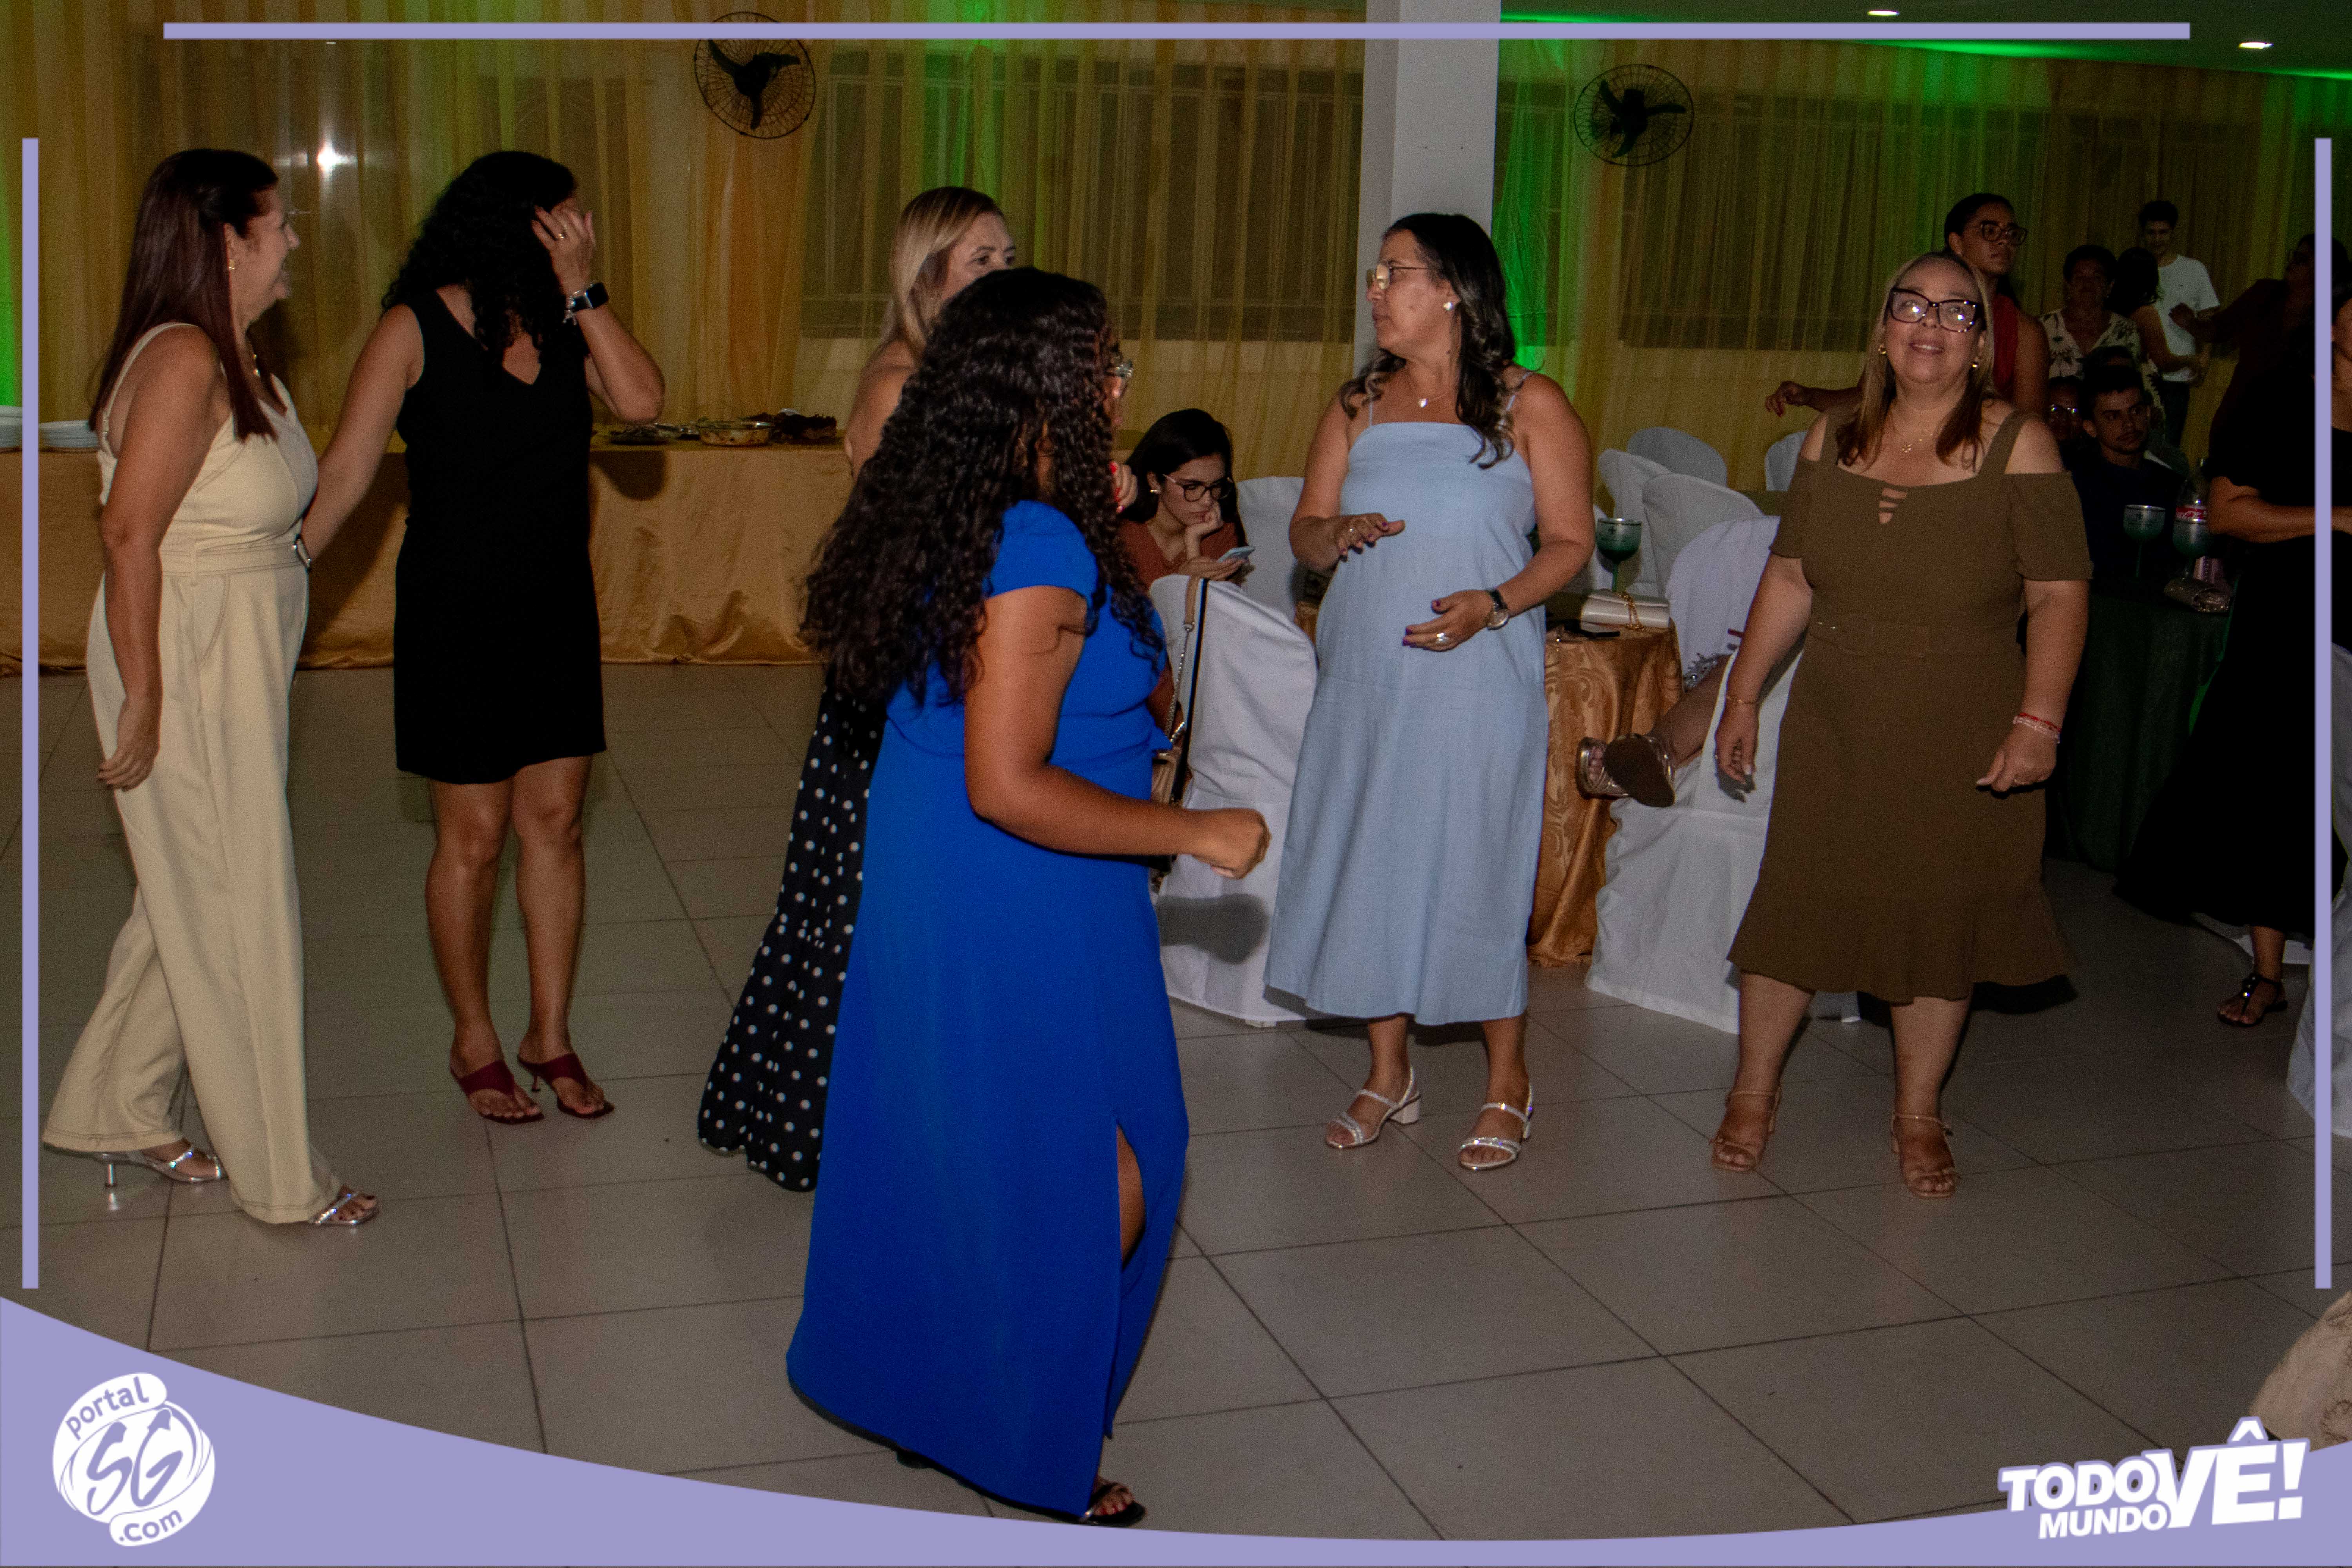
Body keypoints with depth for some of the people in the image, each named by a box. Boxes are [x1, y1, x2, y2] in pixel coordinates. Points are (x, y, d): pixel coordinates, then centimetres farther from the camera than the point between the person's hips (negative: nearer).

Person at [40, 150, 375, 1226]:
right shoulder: (182, 361, -19)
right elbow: (129, 533, -23)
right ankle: (280, 1178, 14)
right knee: (238, 921, 1)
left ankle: (111, 1113, 35)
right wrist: (143, 702, -22)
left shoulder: (234, 359, 10)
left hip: (237, 666, 9)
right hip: (185, 664, -9)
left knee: (192, 905, 19)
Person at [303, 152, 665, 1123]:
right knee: (472, 837, 4)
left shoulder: (565, 325, 5)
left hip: (557, 609, 4)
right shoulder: (417, 327, -8)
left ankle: (551, 1036, 21)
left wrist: (580, 289, -13)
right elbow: (343, 474, -10)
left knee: (554, 823, 8)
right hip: (455, 615, -4)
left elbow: (641, 403, -13)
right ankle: (475, 1042, 21)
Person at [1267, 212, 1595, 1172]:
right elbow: (1304, 533, 12)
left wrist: (1494, 603, -19)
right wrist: (1339, 534, -11)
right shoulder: (1358, 406, 10)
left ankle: (1507, 1086, 17)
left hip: (1478, 680, -4)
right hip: (1364, 678, 4)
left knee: (1474, 871, -1)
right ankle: (1388, 1075, 24)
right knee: (1370, 864, 7)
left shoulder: (1530, 407, -1)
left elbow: (1571, 542, -2)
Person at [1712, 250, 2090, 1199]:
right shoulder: (1833, 443, 5)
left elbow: (2060, 594, -9)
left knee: (1940, 916, 8)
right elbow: (1790, 580, 10)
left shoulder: (2017, 446, -6)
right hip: (1834, 728, 3)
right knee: (1796, 903, 6)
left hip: (1962, 739, -2)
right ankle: (1753, 1094, 25)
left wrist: (2039, 720, -17)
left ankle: (1917, 1117, 26)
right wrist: (1742, 695, 10)